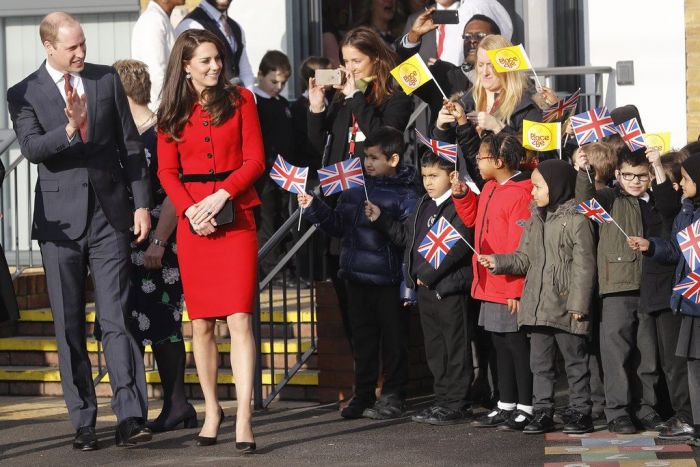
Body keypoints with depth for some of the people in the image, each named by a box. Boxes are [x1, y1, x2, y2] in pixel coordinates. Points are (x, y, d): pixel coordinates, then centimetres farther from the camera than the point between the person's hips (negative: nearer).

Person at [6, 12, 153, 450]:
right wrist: (70, 129, -32)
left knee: (117, 318, -6)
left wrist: (141, 204, 4)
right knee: (69, 326, 4)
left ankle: (130, 417, -9)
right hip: (61, 221, 0)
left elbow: (131, 145, 10)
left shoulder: (108, 79, 8)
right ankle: (83, 422, 10)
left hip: (110, 216, 0)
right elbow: (32, 149, -14)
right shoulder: (24, 94, 1)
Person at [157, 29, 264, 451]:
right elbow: (167, 172, 6)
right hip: (193, 221, 2)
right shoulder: (172, 113, 9)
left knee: (240, 318, -11)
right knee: (202, 322, 5)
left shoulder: (240, 100, 5)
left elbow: (255, 160, 0)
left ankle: (243, 418, -15)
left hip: (236, 217, -2)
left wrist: (222, 195, -13)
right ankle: (212, 409, 19)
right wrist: (189, 210, -11)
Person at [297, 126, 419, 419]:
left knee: (393, 338, 3)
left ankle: (392, 397, 10)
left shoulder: (406, 193, -8)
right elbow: (338, 226, 16)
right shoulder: (355, 186, 10)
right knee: (363, 339, 12)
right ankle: (363, 395, 20)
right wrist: (314, 208, 4)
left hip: (388, 279, -6)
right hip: (356, 275, 6)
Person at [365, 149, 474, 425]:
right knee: (434, 348, 13)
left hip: (450, 287, -9)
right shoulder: (424, 205, 16)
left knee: (455, 347, -2)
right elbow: (406, 236, 23)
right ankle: (443, 400, 21)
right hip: (425, 288, 9)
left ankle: (457, 405, 2)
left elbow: (458, 247, -20)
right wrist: (380, 219, 10)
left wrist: (428, 273, -17)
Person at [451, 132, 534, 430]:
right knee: (501, 346, 15)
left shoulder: (520, 194, -17)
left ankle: (526, 409, 4)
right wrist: (461, 194, 10)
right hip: (491, 287, 9)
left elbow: (521, 246, -20)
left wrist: (516, 290, -21)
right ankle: (506, 406, 23)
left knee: (518, 346, -2)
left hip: (510, 290, -9)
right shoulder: (490, 189, 12)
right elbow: (472, 218, 27)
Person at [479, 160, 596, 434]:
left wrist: (578, 303, -16)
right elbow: (524, 259, 16)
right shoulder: (534, 221, 13)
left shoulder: (576, 220, -9)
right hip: (537, 306, 7)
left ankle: (580, 411, 9)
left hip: (565, 306, -7)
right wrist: (498, 262, 0)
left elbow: (584, 266, -12)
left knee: (575, 360, 3)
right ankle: (543, 412, 15)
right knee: (540, 362, 9)